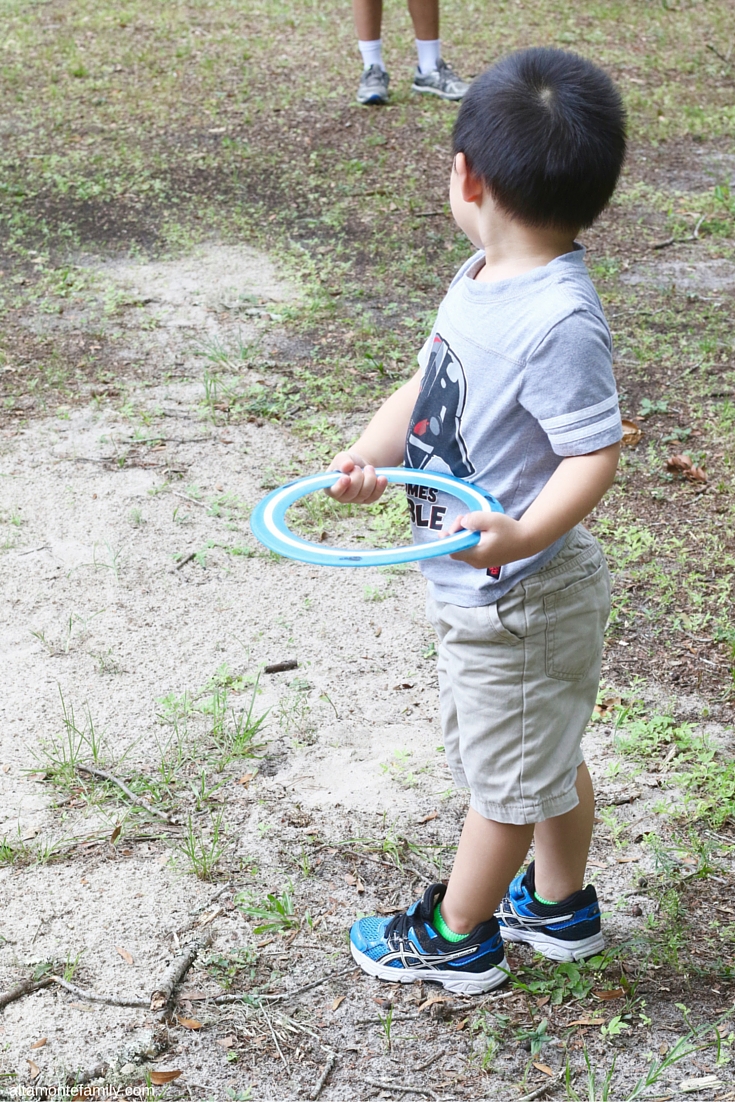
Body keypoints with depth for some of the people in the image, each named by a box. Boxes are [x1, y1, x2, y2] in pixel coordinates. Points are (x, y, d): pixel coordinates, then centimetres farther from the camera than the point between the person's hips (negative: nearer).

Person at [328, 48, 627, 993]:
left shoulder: (559, 321, -29)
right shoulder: (481, 280, 0)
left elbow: (594, 454, -27)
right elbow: (427, 388, 8)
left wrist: (520, 535, -41)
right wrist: (370, 457, -8)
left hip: (519, 599, -9)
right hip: (478, 592, 9)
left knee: (507, 774, 12)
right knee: (548, 760, 25)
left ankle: (455, 938, 30)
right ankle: (561, 907, 45)